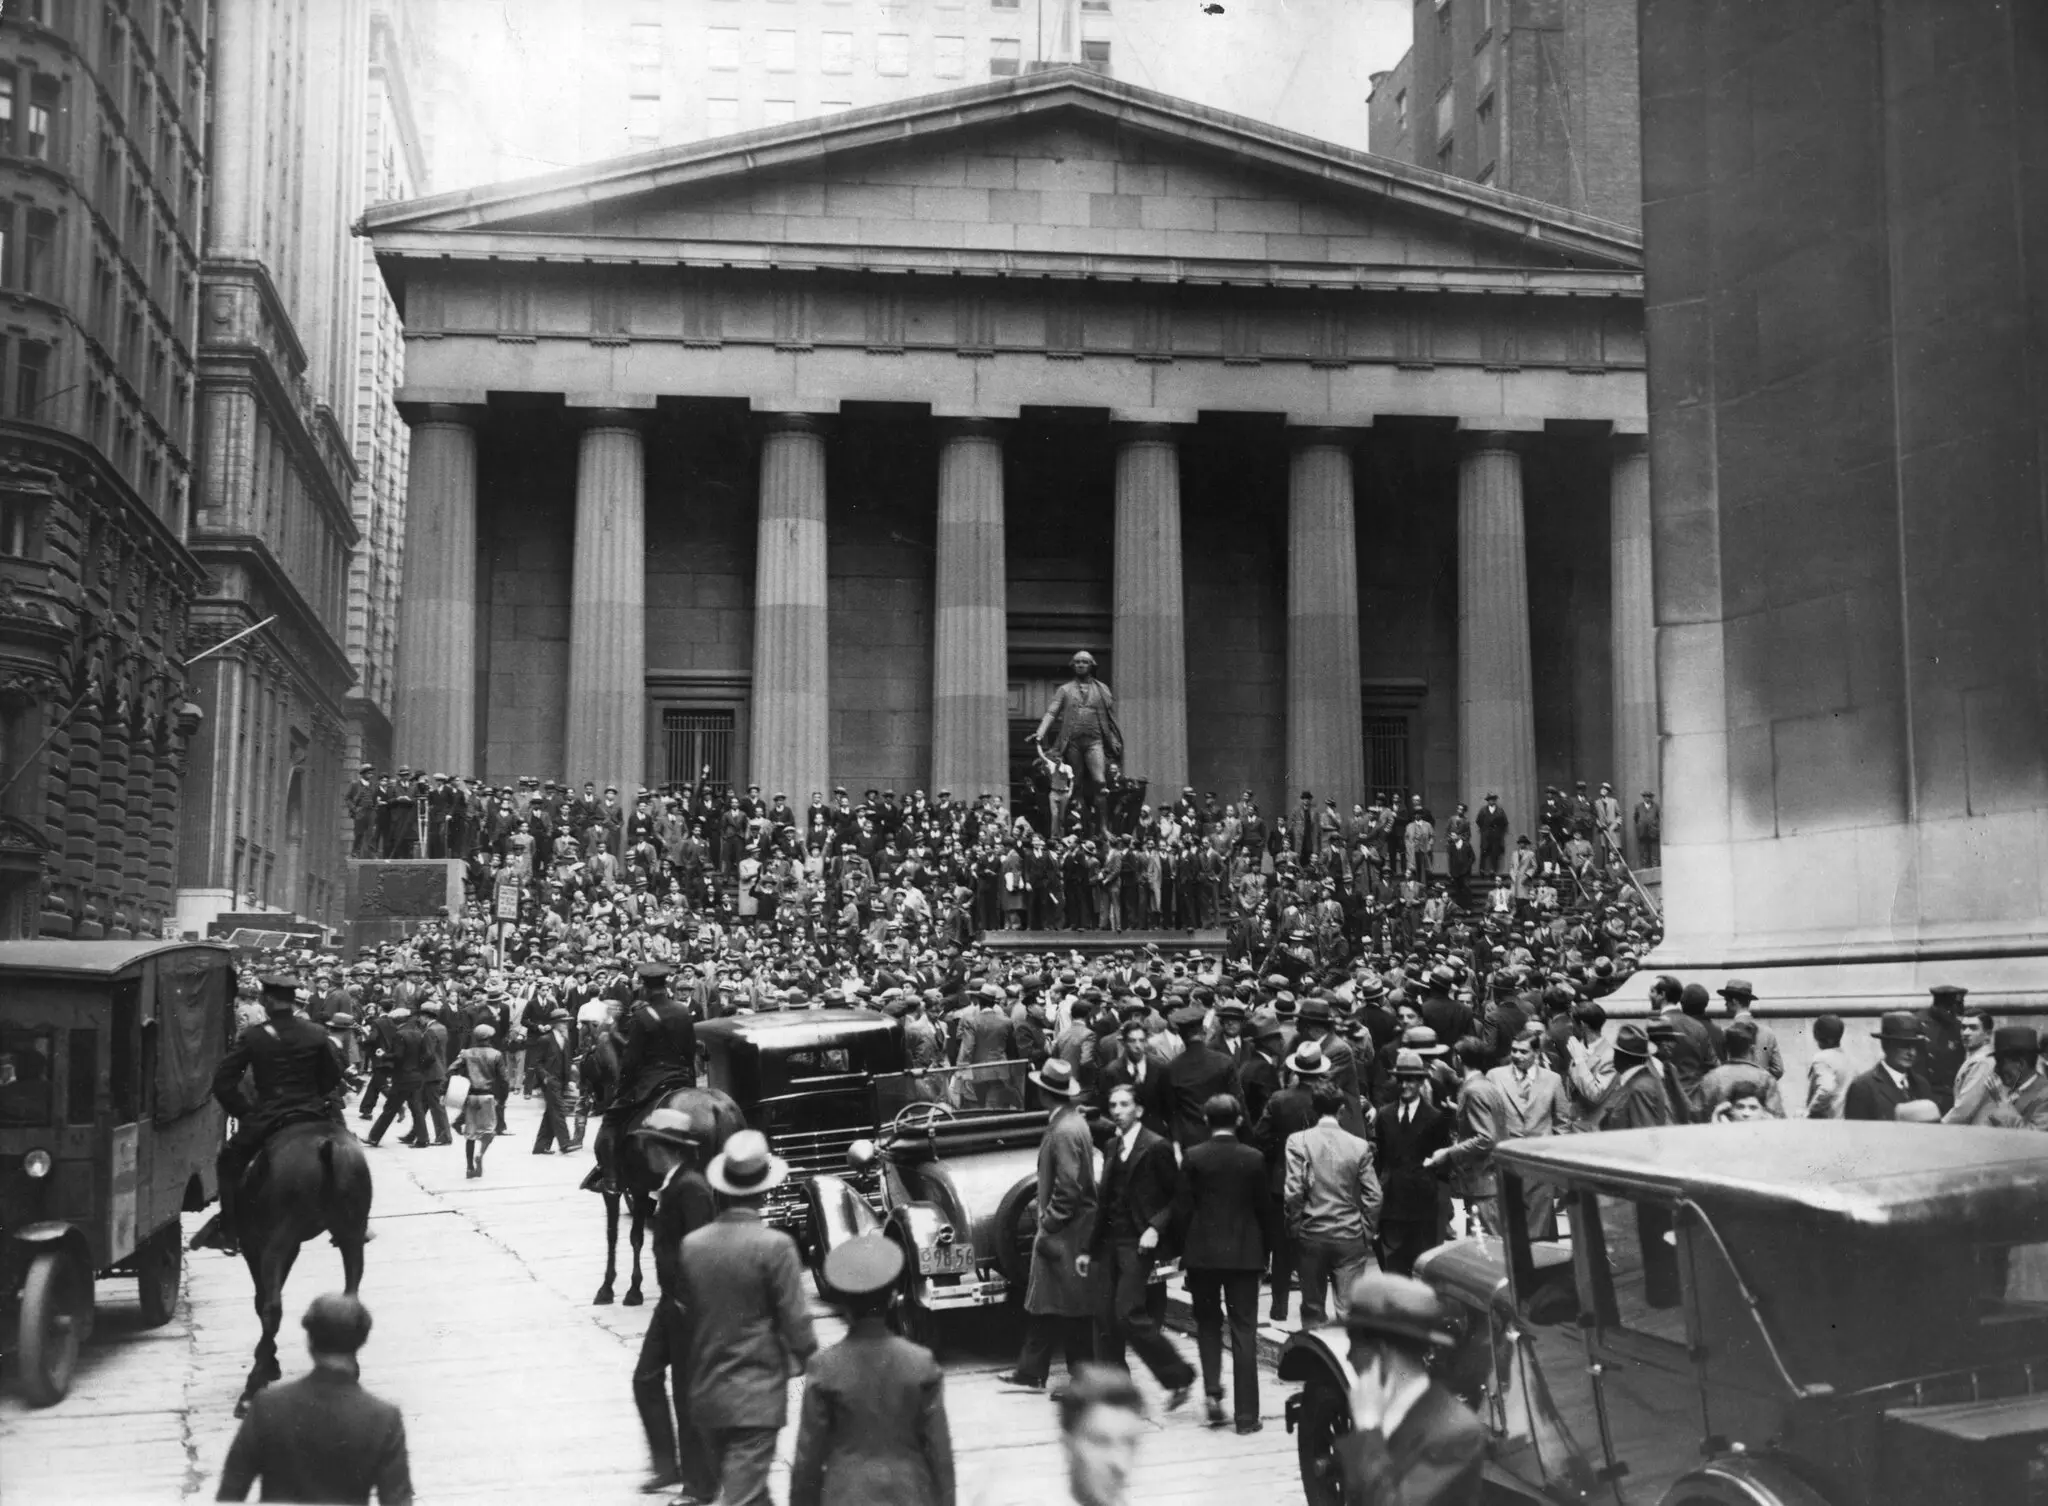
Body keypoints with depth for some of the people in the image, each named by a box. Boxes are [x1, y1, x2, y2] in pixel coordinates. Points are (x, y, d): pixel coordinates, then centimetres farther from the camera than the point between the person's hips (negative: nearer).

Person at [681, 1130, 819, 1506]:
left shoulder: (692, 1244, -2)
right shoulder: (775, 1246, -16)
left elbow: (688, 1309, 7)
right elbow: (795, 1320, -12)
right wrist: (809, 1363, 3)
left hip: (706, 1392, 5)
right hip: (756, 1393, -5)